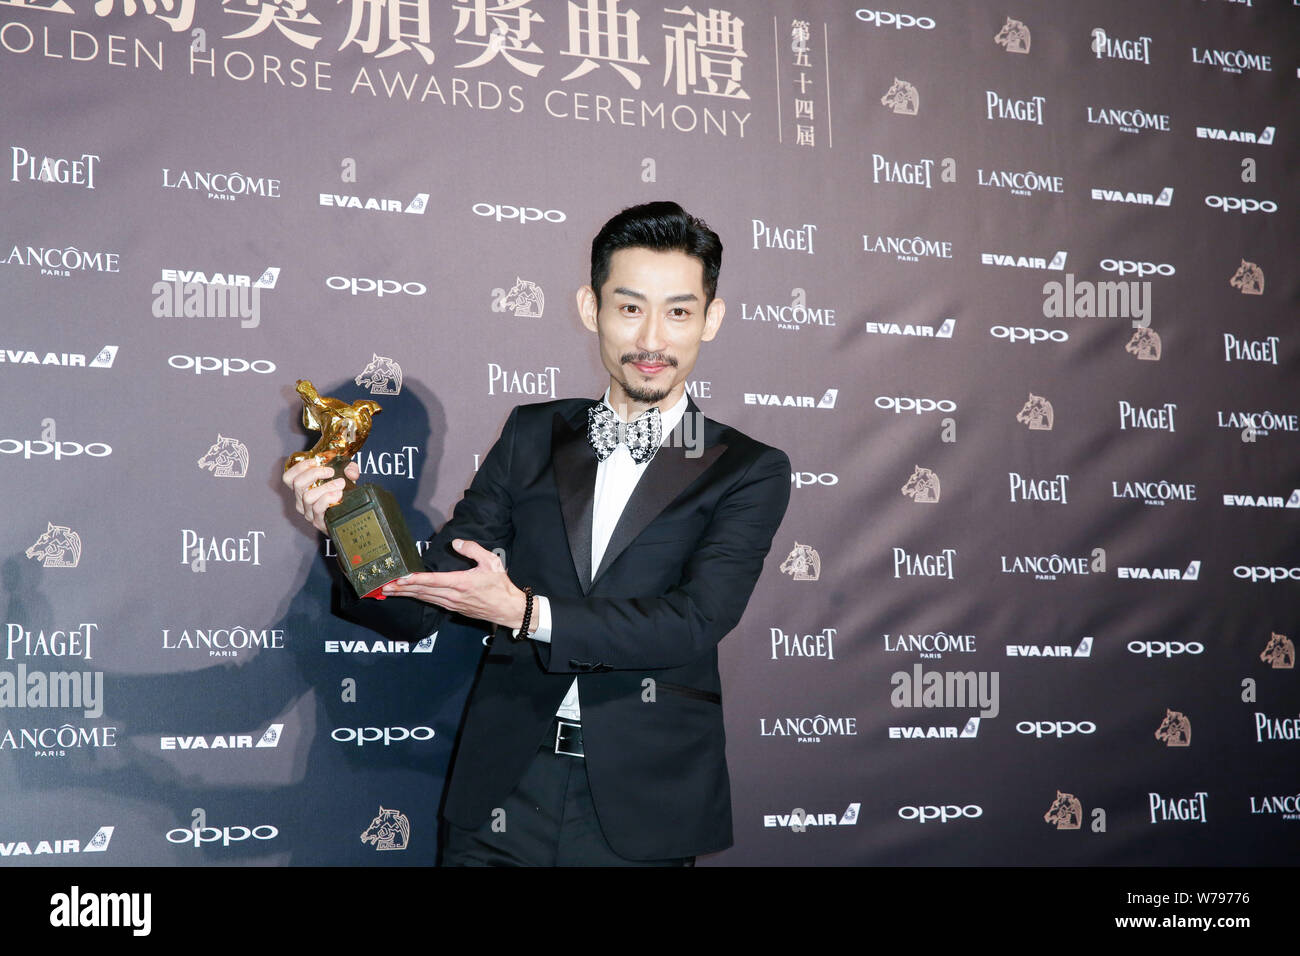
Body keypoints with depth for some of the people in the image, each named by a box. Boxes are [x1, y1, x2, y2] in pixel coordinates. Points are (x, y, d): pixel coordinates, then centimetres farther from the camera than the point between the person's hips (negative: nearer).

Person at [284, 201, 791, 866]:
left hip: (640, 812, -2)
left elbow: (695, 623, -15)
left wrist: (527, 612, -22)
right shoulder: (533, 436, 8)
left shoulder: (749, 473, 0)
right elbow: (416, 609, 5)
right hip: (504, 799, 2)